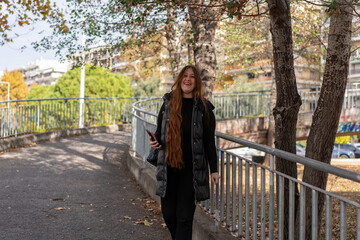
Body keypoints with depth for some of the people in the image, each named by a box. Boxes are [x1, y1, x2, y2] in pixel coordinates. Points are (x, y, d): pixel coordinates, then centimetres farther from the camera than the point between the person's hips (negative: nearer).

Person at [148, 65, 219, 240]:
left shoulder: (203, 108, -2)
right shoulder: (168, 104, 6)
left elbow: (209, 141, 0)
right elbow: (160, 132, 15)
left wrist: (214, 169, -1)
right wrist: (155, 141, -8)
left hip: (191, 170, -3)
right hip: (168, 169, 3)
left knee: (184, 216, -2)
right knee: (168, 213, 9)